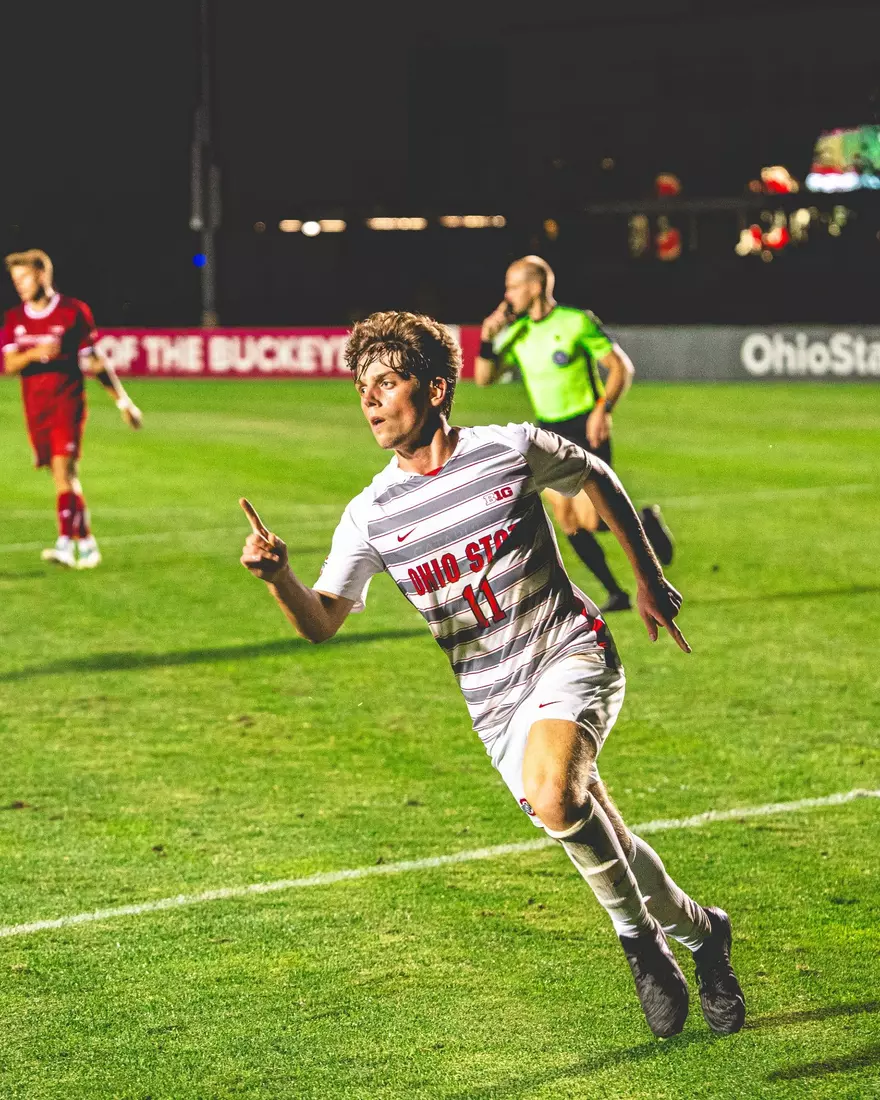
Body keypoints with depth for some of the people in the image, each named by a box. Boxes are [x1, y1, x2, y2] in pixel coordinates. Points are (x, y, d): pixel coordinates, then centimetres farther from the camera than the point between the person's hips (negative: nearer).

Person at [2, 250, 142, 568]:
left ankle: (66, 543, -23)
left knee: (64, 469, -17)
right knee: (63, 477, 9)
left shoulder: (73, 311, -3)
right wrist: (34, 354, -21)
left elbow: (93, 361, 3)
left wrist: (123, 401, 5)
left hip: (67, 401, -5)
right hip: (35, 407, 5)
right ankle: (86, 542, 18)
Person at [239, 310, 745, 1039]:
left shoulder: (511, 450, -8)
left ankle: (639, 937, -8)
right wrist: (278, 576, -29)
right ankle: (699, 932, 27)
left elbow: (597, 479, 11)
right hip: (494, 702, 4)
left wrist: (649, 578, 16)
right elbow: (321, 623, -8)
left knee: (551, 796, -30)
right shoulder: (371, 516, -3)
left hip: (570, 655, -4)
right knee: (593, 836, 1)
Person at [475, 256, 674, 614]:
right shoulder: (516, 332, 7)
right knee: (568, 523, 2)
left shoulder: (578, 322, -10)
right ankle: (617, 595, 12)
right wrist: (488, 339, -9)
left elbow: (621, 367, -8)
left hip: (586, 429, -6)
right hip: (549, 433, 6)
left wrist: (603, 409, -20)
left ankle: (643, 522, 15)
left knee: (590, 519, -15)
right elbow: (484, 377, 6)